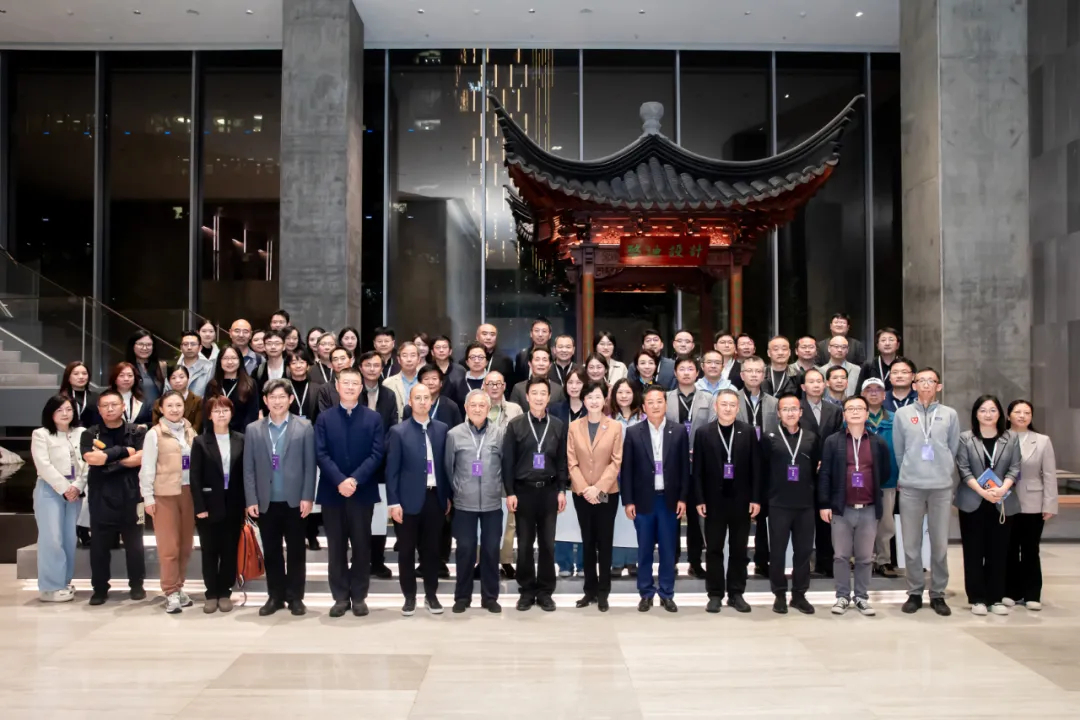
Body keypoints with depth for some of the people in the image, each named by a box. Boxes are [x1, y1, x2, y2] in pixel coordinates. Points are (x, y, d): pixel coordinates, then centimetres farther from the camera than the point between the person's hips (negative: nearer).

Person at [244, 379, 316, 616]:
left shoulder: (304, 427, 1)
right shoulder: (253, 430, 6)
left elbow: (310, 465, -3)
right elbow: (249, 469, 4)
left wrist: (307, 497, -9)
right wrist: (251, 500, -3)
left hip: (294, 501, -2)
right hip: (266, 502, 2)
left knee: (296, 551, 6)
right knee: (271, 552, 9)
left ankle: (295, 597, 16)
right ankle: (275, 596, 20)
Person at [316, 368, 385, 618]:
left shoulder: (373, 418, 4)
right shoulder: (324, 417, 5)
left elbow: (377, 454, -4)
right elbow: (321, 454, -3)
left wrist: (355, 479, -16)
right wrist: (340, 481, -16)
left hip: (363, 491, -1)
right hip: (332, 491, 1)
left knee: (361, 546, 5)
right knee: (336, 547, 6)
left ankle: (359, 596, 14)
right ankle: (340, 597, 14)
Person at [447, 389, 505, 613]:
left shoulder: (500, 432, 0)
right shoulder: (454, 434, -2)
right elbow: (448, 467, 5)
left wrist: (504, 489, 6)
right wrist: (454, 491, 7)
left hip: (492, 502, 1)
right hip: (464, 503, -1)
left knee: (491, 549, 7)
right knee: (465, 549, 6)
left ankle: (490, 597, 19)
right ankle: (462, 596, 19)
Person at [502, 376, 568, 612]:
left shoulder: (558, 425, 4)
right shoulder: (515, 425, -1)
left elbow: (562, 461, 7)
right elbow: (507, 461, -2)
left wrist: (562, 490, 1)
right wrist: (510, 492, -6)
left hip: (549, 490, 1)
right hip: (523, 490, -1)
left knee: (548, 543, 5)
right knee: (525, 543, 5)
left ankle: (545, 591, 15)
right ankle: (527, 590, 16)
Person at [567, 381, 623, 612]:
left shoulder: (615, 427, -1)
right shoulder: (574, 427, 3)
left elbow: (616, 462, -4)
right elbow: (571, 462, 0)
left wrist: (598, 487, -13)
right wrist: (584, 488, -11)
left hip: (607, 493, -1)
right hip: (581, 493, 2)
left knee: (604, 542, 3)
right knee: (587, 542, 9)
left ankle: (603, 592, 10)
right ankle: (590, 590, 16)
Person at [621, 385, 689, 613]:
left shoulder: (679, 432, 2)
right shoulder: (633, 432, 0)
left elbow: (684, 468, 3)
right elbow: (627, 469, 0)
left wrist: (683, 498, -2)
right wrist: (628, 501, -4)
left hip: (669, 500, 0)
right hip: (643, 500, 0)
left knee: (668, 550, 7)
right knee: (645, 550, 7)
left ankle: (667, 594, 17)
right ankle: (646, 593, 17)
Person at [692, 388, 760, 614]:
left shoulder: (748, 432, 1)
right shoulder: (703, 432, 0)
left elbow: (756, 467, 1)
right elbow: (697, 470, -1)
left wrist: (755, 498, -4)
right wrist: (699, 500, -6)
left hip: (741, 500, 1)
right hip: (714, 500, 0)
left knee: (739, 549, 8)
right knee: (714, 549, 5)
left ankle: (736, 594, 17)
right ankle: (715, 594, 14)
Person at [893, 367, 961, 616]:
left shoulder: (950, 415, 5)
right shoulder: (902, 414, 4)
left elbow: (953, 450, 10)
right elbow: (898, 451, 9)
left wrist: (942, 472, 11)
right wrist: (908, 473, 11)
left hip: (942, 486, 0)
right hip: (910, 486, 0)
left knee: (940, 544, 5)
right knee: (911, 544, 4)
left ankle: (938, 594, 17)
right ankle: (914, 592, 15)